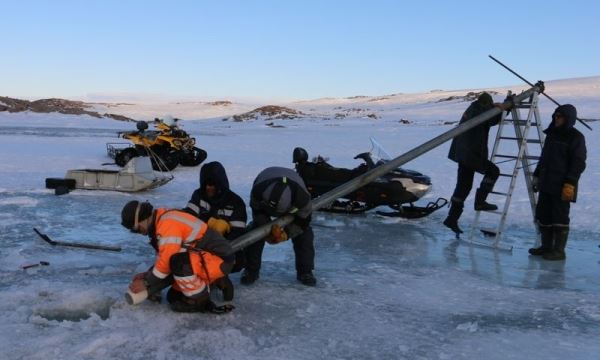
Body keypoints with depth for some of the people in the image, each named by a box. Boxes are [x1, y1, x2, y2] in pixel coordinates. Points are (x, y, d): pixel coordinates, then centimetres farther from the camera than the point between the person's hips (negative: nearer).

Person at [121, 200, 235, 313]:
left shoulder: (168, 223, -22)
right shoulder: (162, 222, 9)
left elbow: (167, 261, -21)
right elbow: (163, 256, 18)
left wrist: (146, 283, -9)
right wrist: (148, 274, 8)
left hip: (219, 260, -10)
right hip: (204, 258, 10)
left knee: (178, 262, -34)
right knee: (174, 297, 12)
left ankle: (199, 300, -13)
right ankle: (217, 283, 18)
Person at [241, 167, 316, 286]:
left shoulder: (302, 197, -44)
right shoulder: (258, 190, -43)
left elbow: (302, 221, -27)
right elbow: (257, 210, -22)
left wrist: (287, 233, -41)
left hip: (292, 206, 0)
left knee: (304, 233, -13)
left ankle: (305, 271, 2)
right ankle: (251, 270, 1)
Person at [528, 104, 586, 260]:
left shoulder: (576, 137, -6)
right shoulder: (551, 134, 16)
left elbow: (578, 163, -12)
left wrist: (570, 183, -19)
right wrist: (536, 175, 21)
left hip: (562, 187, -8)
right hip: (546, 184, 8)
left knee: (560, 217, -3)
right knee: (542, 215, 11)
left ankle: (559, 250, 4)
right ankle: (546, 246, 22)